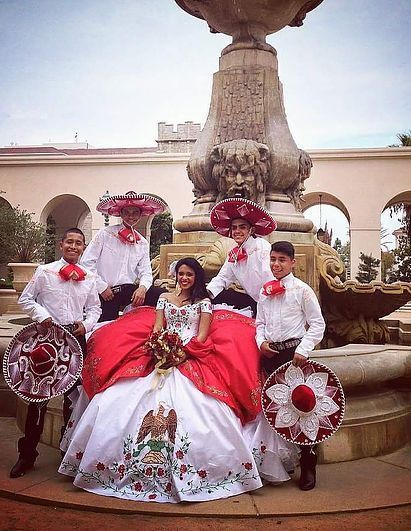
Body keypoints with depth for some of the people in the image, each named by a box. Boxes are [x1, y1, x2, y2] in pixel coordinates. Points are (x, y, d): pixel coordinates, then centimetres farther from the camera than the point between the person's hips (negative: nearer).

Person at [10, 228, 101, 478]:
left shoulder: (89, 277, 6)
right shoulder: (45, 271, -1)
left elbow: (95, 308, 13)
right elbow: (26, 299, 2)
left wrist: (86, 324, -5)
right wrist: (42, 315, -13)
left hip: (77, 337, 3)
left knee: (74, 394, 11)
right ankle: (27, 453, 14)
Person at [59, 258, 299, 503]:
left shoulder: (204, 302, 10)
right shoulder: (165, 298, 19)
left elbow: (202, 337, 2)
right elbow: (156, 329, 11)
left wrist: (183, 354, -13)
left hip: (191, 361, -3)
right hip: (160, 358, 3)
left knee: (198, 410, -25)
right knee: (121, 400, -13)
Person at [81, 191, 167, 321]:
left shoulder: (143, 243, 11)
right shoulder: (105, 234, -3)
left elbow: (146, 273, 6)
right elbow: (86, 262, -6)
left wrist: (142, 288, -16)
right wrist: (102, 287, -9)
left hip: (128, 291, 3)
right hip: (105, 293, -3)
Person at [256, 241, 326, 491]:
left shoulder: (302, 290, -4)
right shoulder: (265, 291, 11)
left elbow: (318, 324, -4)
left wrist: (303, 350, -13)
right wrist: (261, 342, -1)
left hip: (293, 353, -5)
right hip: (270, 354, 5)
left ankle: (308, 467, 10)